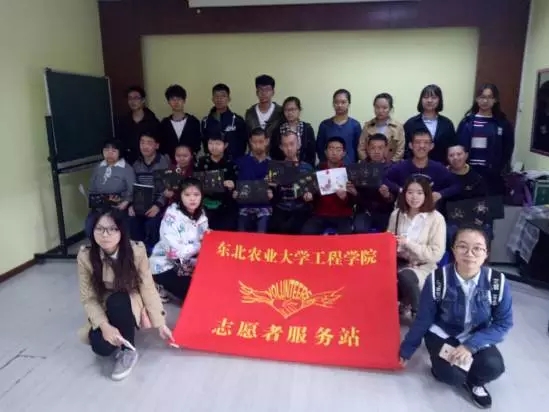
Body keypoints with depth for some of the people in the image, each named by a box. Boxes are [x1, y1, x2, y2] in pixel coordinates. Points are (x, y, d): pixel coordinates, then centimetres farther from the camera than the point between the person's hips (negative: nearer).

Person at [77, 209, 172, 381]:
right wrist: (105, 325, -29)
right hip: (104, 311, 2)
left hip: (130, 305, -1)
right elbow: (88, 299, -14)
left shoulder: (137, 251, -24)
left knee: (117, 301, -35)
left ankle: (128, 350, -13)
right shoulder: (85, 257, -20)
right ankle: (119, 340, 13)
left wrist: (160, 324, -15)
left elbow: (148, 289, -15)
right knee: (101, 346, -24)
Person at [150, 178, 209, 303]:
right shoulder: (172, 215, -22)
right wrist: (200, 245, -23)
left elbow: (202, 242, 5)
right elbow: (175, 251, -27)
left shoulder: (201, 214, -2)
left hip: (186, 264, 7)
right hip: (165, 265, -7)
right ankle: (161, 287, 8)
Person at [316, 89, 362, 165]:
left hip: (349, 166, 0)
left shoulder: (355, 125, 1)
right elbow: (319, 148, 6)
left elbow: (359, 149, 2)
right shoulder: (324, 125, 4)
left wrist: (352, 165, -6)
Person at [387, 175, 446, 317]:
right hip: (399, 262, 3)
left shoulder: (436, 218, -9)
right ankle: (402, 304, 2)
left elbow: (436, 254, -13)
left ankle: (418, 311, -6)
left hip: (423, 267, -3)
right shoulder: (396, 214, 5)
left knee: (404, 276, -36)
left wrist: (408, 243, -20)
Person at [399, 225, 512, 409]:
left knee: (493, 367, -26)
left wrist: (471, 345, -23)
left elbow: (503, 324, -9)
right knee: (451, 375, -25)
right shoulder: (437, 280, -22)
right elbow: (423, 319, -9)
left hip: (477, 337, 2)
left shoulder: (498, 283, -19)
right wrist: (407, 350, 1)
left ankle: (474, 381, 9)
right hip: (443, 334, -2)